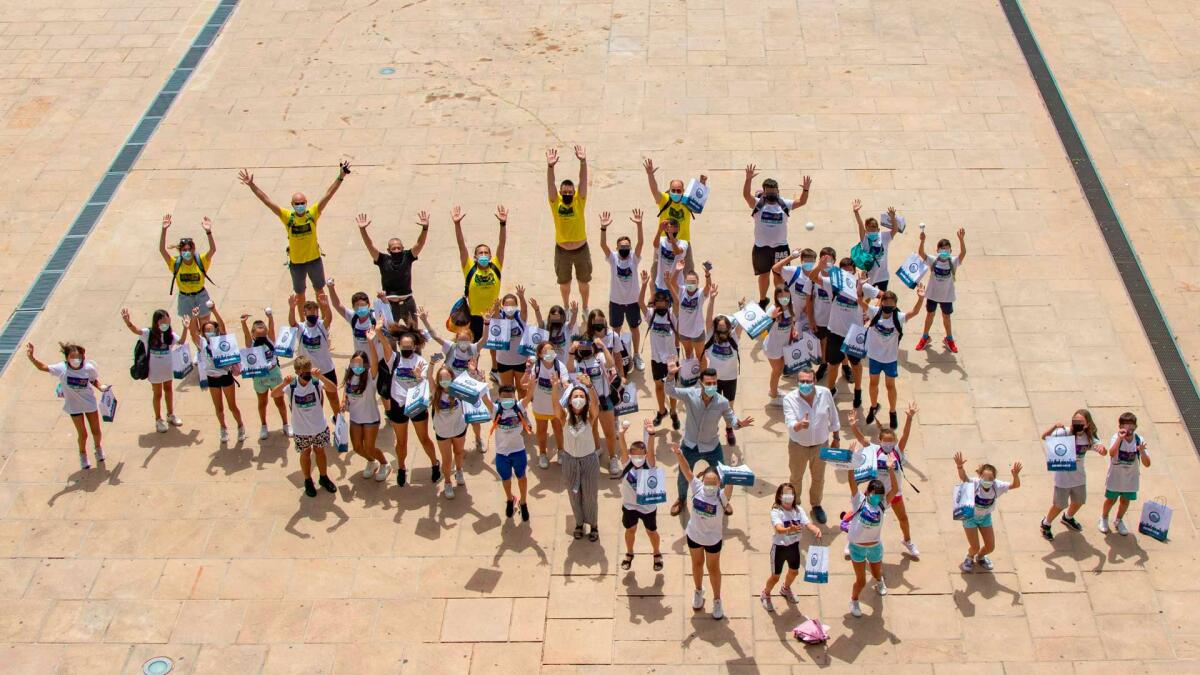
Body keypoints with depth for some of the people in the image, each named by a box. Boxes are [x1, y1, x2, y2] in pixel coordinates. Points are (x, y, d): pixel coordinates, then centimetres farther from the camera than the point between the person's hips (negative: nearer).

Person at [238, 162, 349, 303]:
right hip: (296, 262, 0)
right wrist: (251, 185, -22)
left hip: (314, 259, 0)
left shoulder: (313, 214, -13)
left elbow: (328, 195, -20)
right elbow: (267, 201, -16)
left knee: (319, 291, 17)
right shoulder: (287, 217, -13)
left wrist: (340, 177, -28)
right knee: (300, 294, 17)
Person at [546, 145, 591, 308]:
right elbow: (550, 184, -25)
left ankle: (585, 308, 36)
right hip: (562, 250, 0)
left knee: (583, 282, 16)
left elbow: (583, 181, -23)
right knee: (564, 283, 18)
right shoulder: (555, 202, -11)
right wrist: (550, 166, -43)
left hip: (581, 249, 0)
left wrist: (583, 162, -38)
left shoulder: (579, 201, -12)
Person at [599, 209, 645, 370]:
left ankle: (637, 355, 34)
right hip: (616, 301, 0)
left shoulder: (634, 257, -13)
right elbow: (603, 244, -29)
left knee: (634, 328, 16)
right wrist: (604, 227, -45)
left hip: (632, 300, 0)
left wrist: (639, 224, -44)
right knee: (616, 329, 16)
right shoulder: (613, 258, -13)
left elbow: (641, 242, -29)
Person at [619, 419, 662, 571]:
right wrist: (622, 434, -52)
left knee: (651, 531, 18)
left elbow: (651, 451, -37)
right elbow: (623, 450, -33)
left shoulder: (649, 465, -20)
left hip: (648, 506, -1)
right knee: (630, 530, 20)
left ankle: (657, 554, 43)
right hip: (629, 505, 1)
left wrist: (650, 434, -55)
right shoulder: (627, 464, -16)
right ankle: (629, 554, 45)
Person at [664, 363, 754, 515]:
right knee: (684, 477, 20)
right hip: (690, 446, 0)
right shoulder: (690, 395, -24)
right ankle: (681, 499, 52)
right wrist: (671, 376, -47)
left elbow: (730, 419, -8)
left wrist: (739, 423, -31)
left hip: (712, 447, 0)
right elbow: (670, 392, -29)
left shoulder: (722, 402, -21)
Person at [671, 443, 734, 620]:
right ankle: (698, 591, 51)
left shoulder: (722, 496, -30)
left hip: (713, 539, -2)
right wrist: (678, 453, -46)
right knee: (697, 564, 25)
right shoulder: (697, 487, -23)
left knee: (713, 568, 17)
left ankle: (717, 601, 36)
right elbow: (686, 470, -32)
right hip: (694, 535, 2)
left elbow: (730, 485, -49)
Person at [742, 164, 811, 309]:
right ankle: (762, 300, 31)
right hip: (761, 247, -1)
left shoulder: (784, 204, 0)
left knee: (779, 275, 9)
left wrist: (806, 189, -25)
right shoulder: (758, 204, -8)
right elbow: (746, 195, -23)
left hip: (780, 246, 1)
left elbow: (801, 202, -6)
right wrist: (748, 179, -39)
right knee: (764, 274, 12)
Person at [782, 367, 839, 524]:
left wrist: (836, 438, 6)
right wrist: (800, 425, -57)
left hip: (821, 445, 2)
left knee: (818, 478, 24)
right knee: (796, 478, 21)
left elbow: (833, 418, -3)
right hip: (798, 446, -2)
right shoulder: (789, 399, -25)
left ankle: (816, 505, 50)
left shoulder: (825, 394, -18)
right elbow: (790, 425, -34)